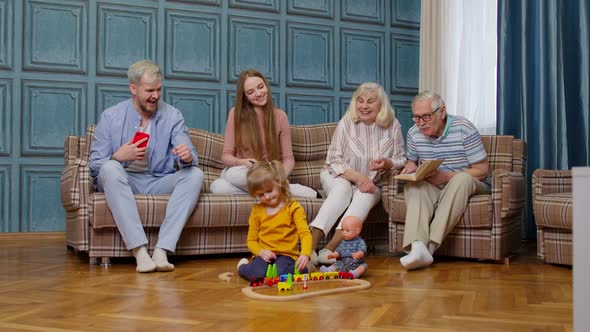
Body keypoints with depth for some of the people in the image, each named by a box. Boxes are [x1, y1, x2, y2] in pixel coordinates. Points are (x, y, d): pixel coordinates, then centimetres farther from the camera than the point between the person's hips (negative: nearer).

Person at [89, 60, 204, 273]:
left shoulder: (172, 116, 3)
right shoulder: (110, 117, -1)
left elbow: (188, 159, -7)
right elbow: (95, 165, -4)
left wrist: (187, 157, -32)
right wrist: (118, 157, -25)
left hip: (159, 183, 2)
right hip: (123, 181, -1)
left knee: (195, 174, -24)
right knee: (110, 168, -33)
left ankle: (162, 249, -34)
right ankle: (139, 251, -40)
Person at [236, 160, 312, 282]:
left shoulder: (293, 207, 0)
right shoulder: (257, 210, 9)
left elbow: (305, 233, -11)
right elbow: (252, 240, 11)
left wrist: (305, 254, -30)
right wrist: (261, 252, -11)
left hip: (286, 255, -3)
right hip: (264, 255, 3)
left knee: (281, 273, -35)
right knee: (257, 274, -29)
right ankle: (243, 265, 5)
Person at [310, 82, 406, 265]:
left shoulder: (393, 125, -5)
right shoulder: (347, 122, -10)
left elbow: (401, 159, 2)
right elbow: (334, 161, -11)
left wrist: (387, 163, -22)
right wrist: (357, 177, -26)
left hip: (372, 184, 1)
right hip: (339, 177, -1)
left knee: (366, 196, -32)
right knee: (342, 188, -34)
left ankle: (330, 248, -43)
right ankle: (311, 243, -44)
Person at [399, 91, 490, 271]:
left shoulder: (464, 129, -13)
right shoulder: (414, 133, 1)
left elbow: (482, 170, -12)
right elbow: (411, 160, 20)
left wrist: (446, 176, -24)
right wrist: (411, 168, -7)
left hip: (466, 185, -3)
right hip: (431, 187, 3)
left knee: (462, 178, -37)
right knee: (414, 185, -29)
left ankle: (430, 246, -43)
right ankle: (417, 246, -51)